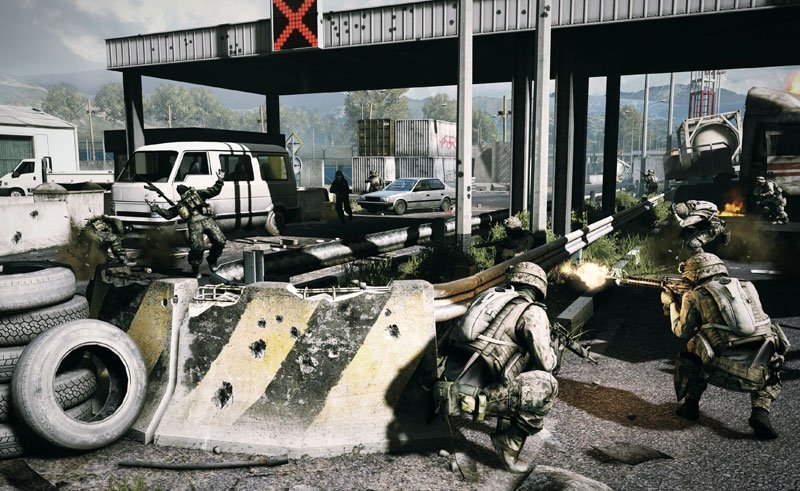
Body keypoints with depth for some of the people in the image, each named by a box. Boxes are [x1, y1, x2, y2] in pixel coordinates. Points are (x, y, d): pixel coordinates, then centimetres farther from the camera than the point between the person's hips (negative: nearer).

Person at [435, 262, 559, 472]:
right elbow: (546, 363, -2)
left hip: (446, 388, 8)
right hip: (471, 396, -8)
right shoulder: (532, 311, 1)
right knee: (547, 386, 5)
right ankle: (510, 443, 8)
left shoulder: (489, 296, 20)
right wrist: (551, 343, 22)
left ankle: (506, 427, 33)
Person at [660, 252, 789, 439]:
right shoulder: (748, 287, 17)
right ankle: (760, 412, 9)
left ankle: (690, 405, 27)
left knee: (694, 347, 28)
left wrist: (672, 303, 33)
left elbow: (683, 332, 18)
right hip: (758, 372, 3)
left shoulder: (694, 296, 6)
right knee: (771, 379, 37)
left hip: (726, 372, -3)